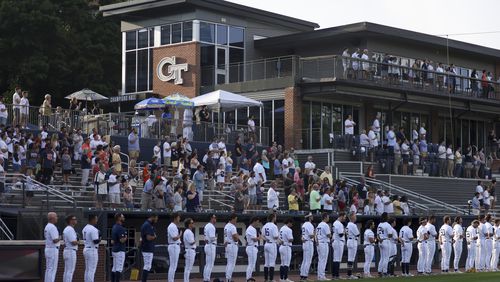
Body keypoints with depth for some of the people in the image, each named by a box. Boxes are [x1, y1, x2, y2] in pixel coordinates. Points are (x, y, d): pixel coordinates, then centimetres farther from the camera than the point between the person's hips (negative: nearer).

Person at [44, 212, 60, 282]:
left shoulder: (47, 227, 15)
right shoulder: (52, 227, -18)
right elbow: (55, 240, -23)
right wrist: (59, 238, -6)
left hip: (47, 249, 10)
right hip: (53, 250, -10)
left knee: (48, 269, 13)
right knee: (52, 269, -8)